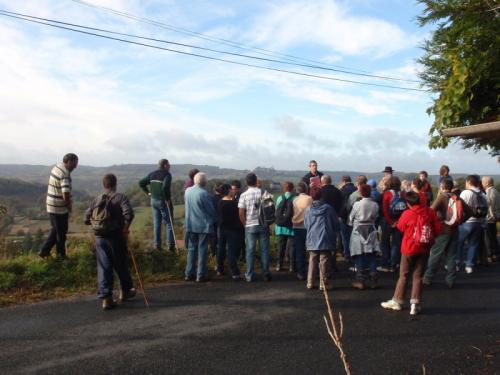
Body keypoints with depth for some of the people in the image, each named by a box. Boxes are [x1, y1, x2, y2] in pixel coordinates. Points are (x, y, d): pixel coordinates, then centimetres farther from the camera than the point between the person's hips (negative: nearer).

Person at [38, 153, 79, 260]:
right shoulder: (65, 174, -23)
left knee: (55, 230, 24)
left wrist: (69, 202, 9)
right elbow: (66, 195, -29)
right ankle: (60, 255, 23)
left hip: (51, 206, 8)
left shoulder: (56, 167, 5)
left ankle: (44, 251, 26)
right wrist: (69, 206, -11)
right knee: (61, 233, 9)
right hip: (60, 208, -8)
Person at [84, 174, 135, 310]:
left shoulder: (96, 199, 8)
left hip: (100, 238, 3)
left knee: (103, 267, 5)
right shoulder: (121, 197, -6)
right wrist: (125, 228, -10)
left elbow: (87, 218, 8)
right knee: (121, 265, 14)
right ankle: (125, 291, 31)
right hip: (116, 237, -3)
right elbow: (129, 213, -22)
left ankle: (106, 298, 2)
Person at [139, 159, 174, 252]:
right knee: (169, 223, 3)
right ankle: (171, 245, 2)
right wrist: (168, 199, -18)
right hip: (163, 201, -6)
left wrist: (148, 192, 13)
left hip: (154, 200, 6)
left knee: (157, 223, 12)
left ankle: (157, 245, 14)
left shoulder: (152, 174, 8)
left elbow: (141, 183, 11)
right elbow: (165, 187, -29)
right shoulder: (167, 175, -13)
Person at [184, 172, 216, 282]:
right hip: (204, 225, -6)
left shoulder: (187, 191, 2)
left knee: (191, 249, 14)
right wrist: (214, 219, 9)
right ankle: (200, 275, 6)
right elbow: (211, 210, -10)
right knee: (202, 250, 2)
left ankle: (189, 274, 18)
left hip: (190, 225, 6)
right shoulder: (204, 193, -17)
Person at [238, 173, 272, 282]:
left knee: (250, 251, 4)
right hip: (263, 225, 1)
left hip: (250, 226, -1)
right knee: (264, 250, 7)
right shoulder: (263, 193, 0)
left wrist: (245, 224, 8)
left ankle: (249, 276, 7)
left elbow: (241, 213, -5)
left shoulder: (244, 195, -4)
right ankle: (266, 274, 12)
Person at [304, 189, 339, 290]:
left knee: (312, 261, 11)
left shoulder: (308, 209, -2)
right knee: (323, 262, 2)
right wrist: (331, 231, 20)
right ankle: (323, 283, 5)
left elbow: (306, 225, 7)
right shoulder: (328, 208, -7)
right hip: (325, 240, -2)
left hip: (312, 240, 3)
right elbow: (335, 223, 1)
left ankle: (310, 283, 14)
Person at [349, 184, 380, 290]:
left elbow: (351, 218, -3)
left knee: (359, 257, 3)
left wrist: (352, 224, 17)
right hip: (370, 231, 3)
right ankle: (374, 281, 9)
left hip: (358, 231, -3)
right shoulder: (375, 205, -5)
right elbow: (375, 217, 2)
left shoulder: (357, 204, -13)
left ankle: (360, 281, 4)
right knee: (371, 257, 8)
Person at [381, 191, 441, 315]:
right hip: (424, 249, 3)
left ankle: (397, 301, 19)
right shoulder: (430, 212, -4)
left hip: (409, 248, -2)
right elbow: (438, 228, 0)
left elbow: (400, 227, 3)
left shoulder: (407, 214, -12)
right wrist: (429, 238, 12)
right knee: (418, 276, 7)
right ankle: (415, 304, 5)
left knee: (403, 275, 9)